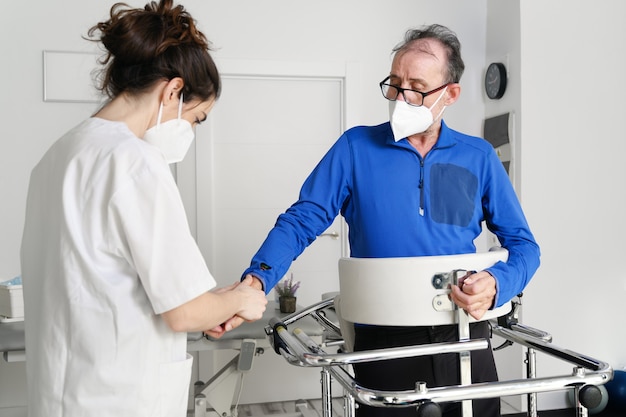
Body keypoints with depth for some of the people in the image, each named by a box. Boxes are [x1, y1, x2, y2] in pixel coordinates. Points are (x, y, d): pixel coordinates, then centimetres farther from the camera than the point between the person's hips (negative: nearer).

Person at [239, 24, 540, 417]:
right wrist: (257, 279, -22)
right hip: (384, 342, -2)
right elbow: (301, 221, -5)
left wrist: (497, 284, -15)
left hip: (465, 338, 2)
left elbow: (522, 243, 6)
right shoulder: (356, 148, -1)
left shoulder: (478, 157, 3)